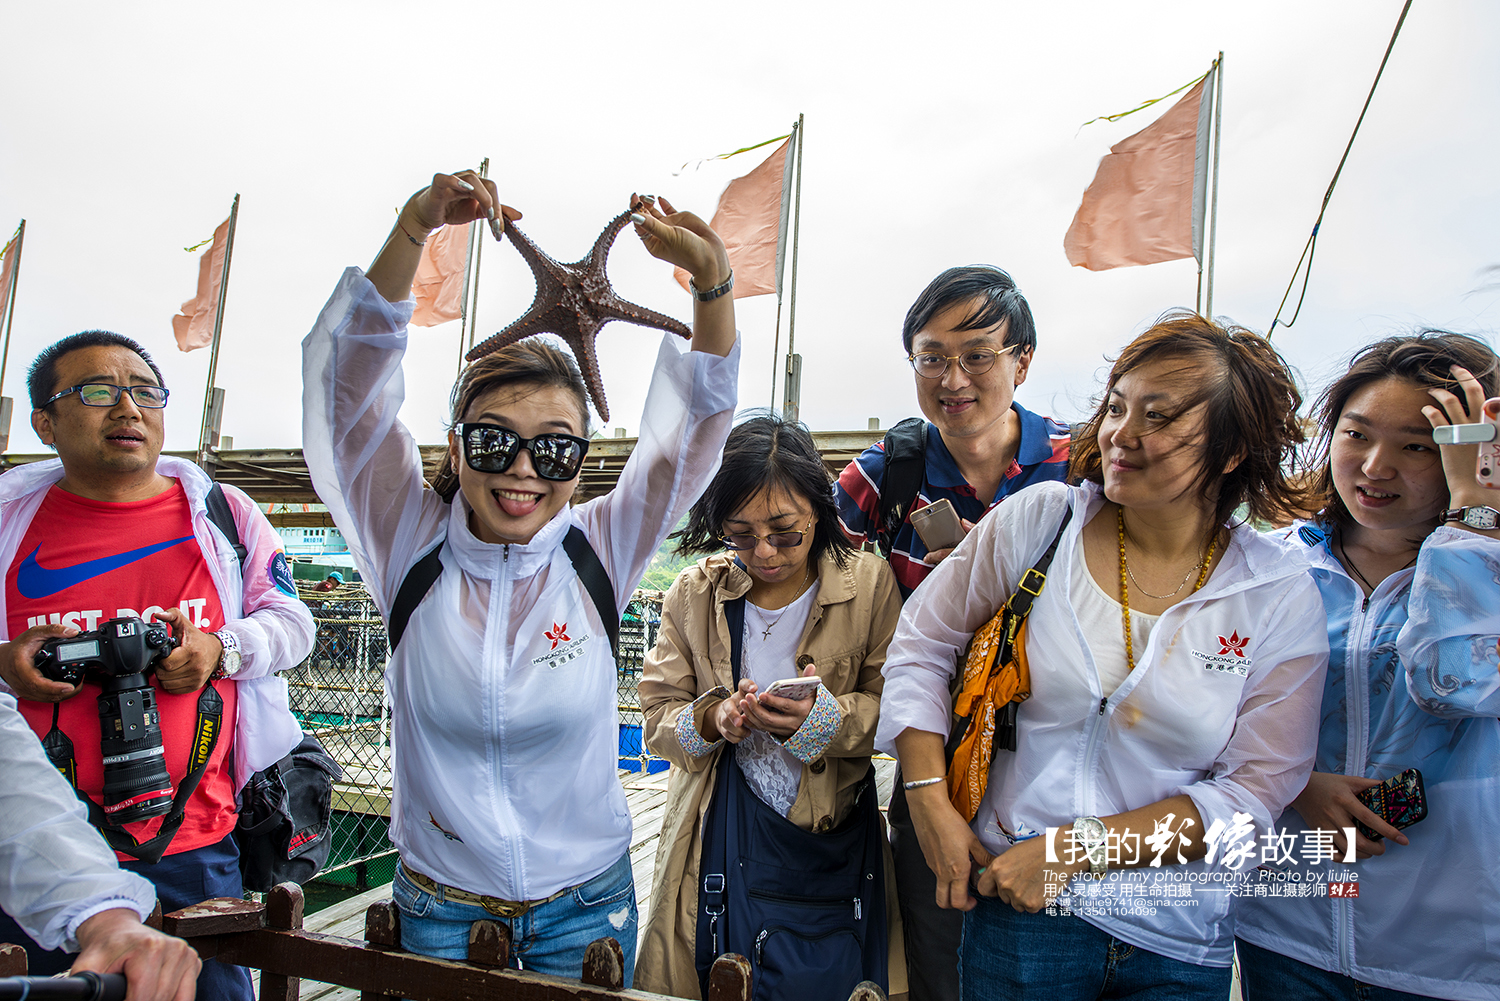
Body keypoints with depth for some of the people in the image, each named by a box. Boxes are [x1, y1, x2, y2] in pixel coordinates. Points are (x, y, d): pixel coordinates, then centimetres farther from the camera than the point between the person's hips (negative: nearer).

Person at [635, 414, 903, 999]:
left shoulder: (869, 584, -9)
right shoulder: (694, 592, -5)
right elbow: (658, 720, -2)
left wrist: (822, 718, -26)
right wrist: (709, 720, -24)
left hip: (831, 836, 0)